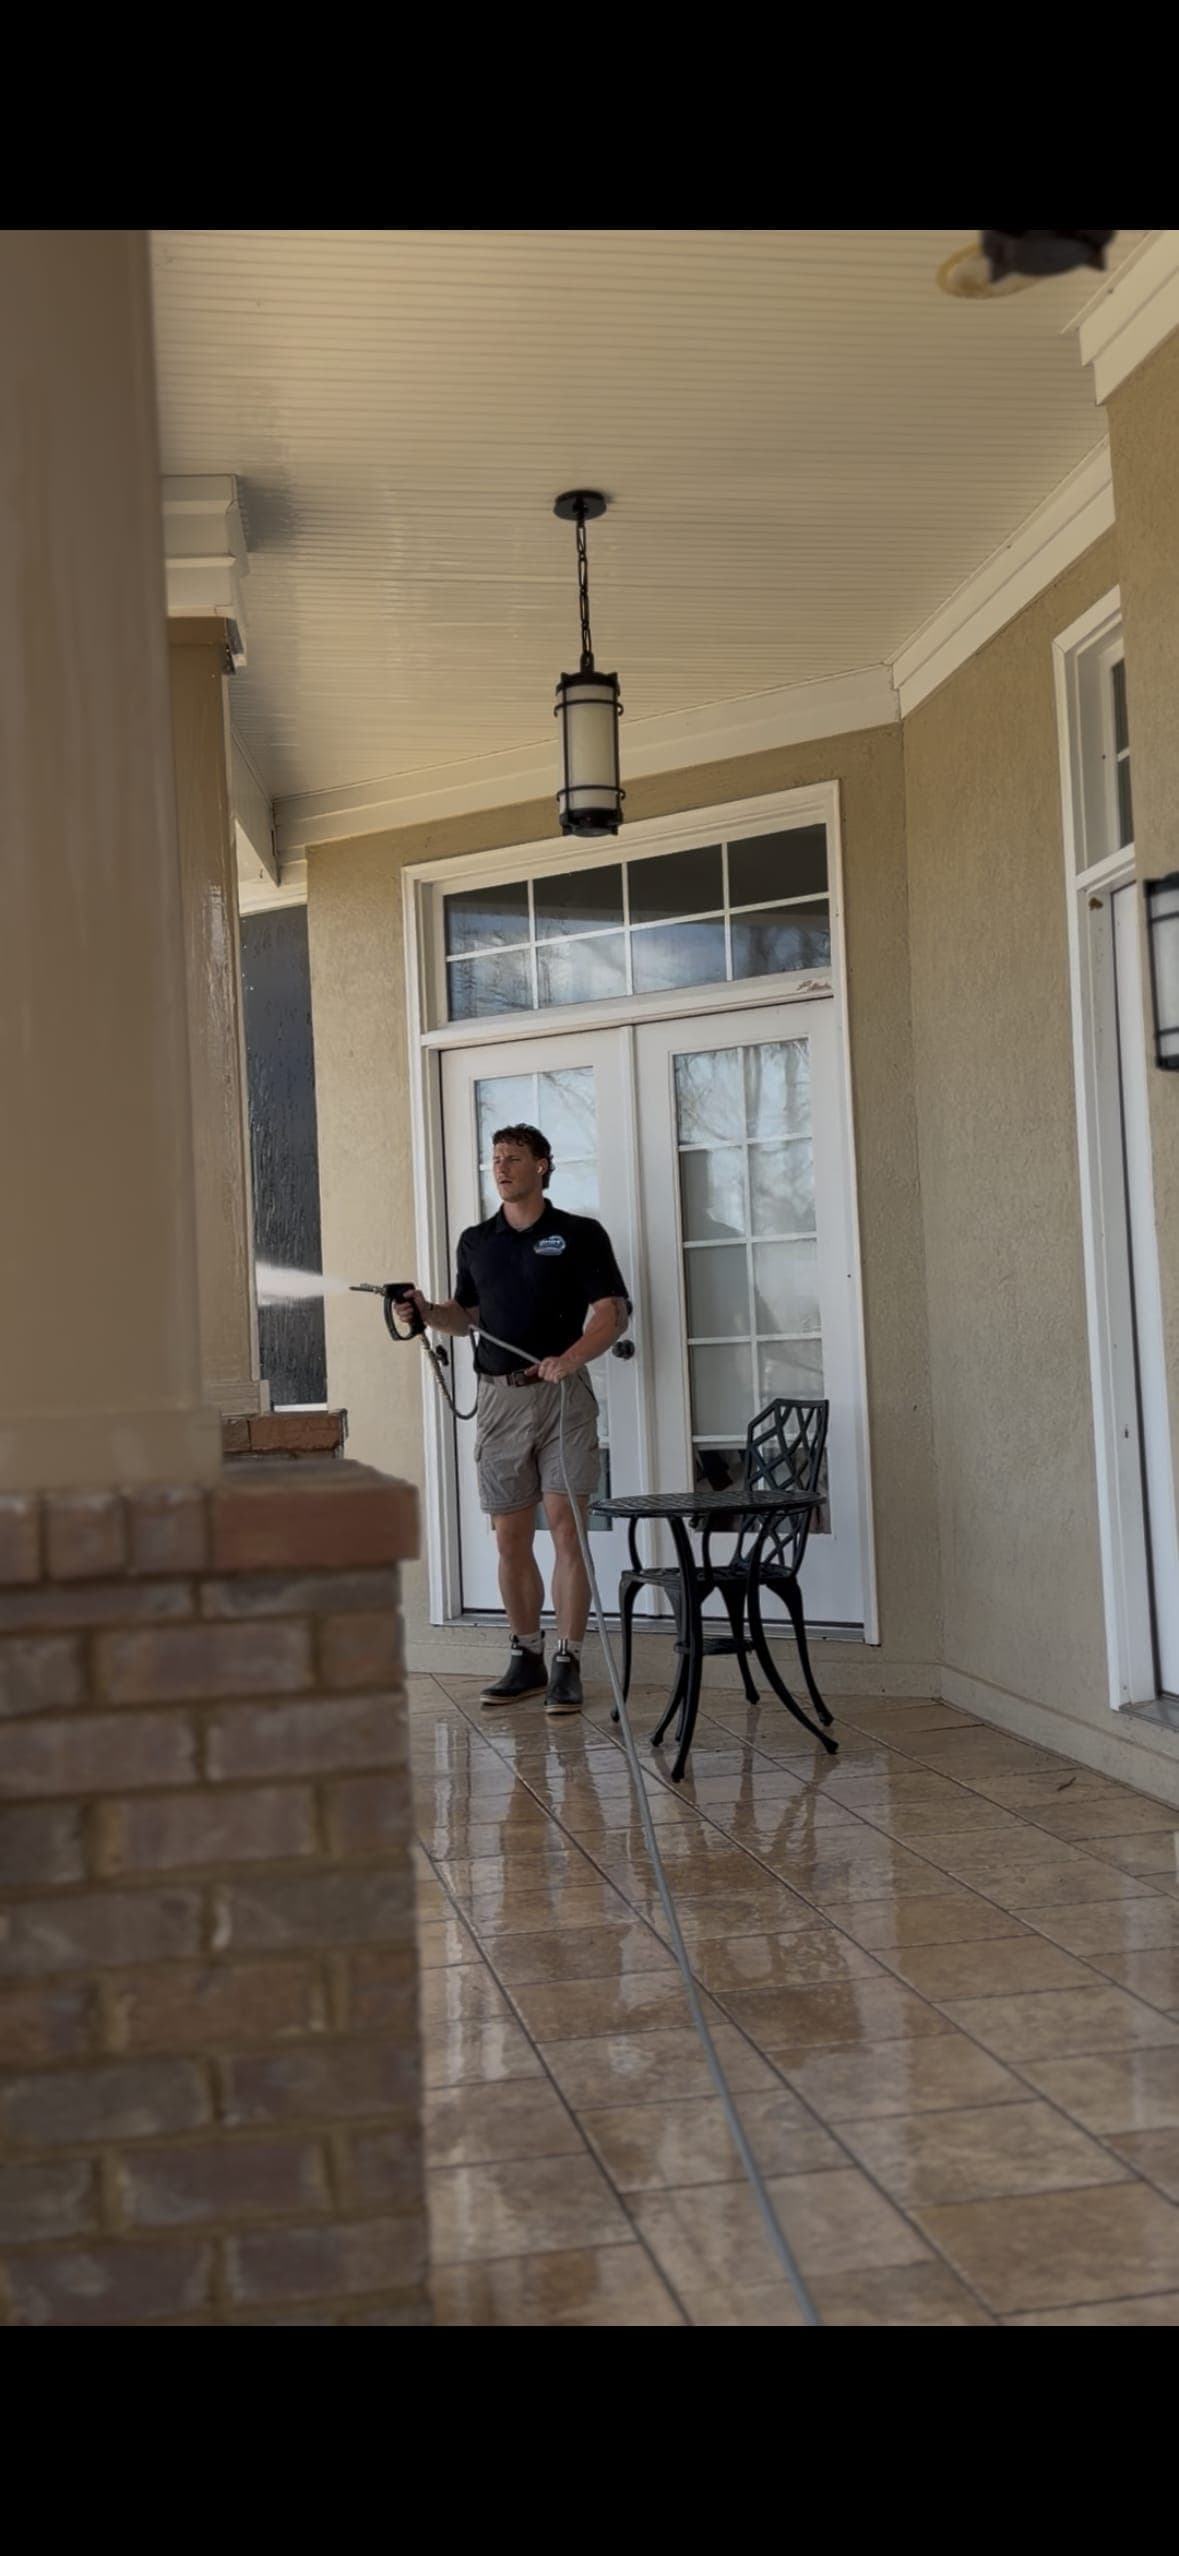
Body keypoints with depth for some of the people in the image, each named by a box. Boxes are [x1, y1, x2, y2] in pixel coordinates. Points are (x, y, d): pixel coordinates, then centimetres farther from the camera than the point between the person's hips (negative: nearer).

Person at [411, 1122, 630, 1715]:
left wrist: (571, 1357, -23)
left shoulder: (580, 1234, -1)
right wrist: (428, 1312, 1)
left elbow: (612, 1312, -6)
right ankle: (526, 1658, 18)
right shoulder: (475, 1242, 13)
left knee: (566, 1530, -8)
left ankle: (568, 1665, -3)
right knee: (510, 1538, 6)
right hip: (499, 1398, 4)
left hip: (562, 1396, -4)